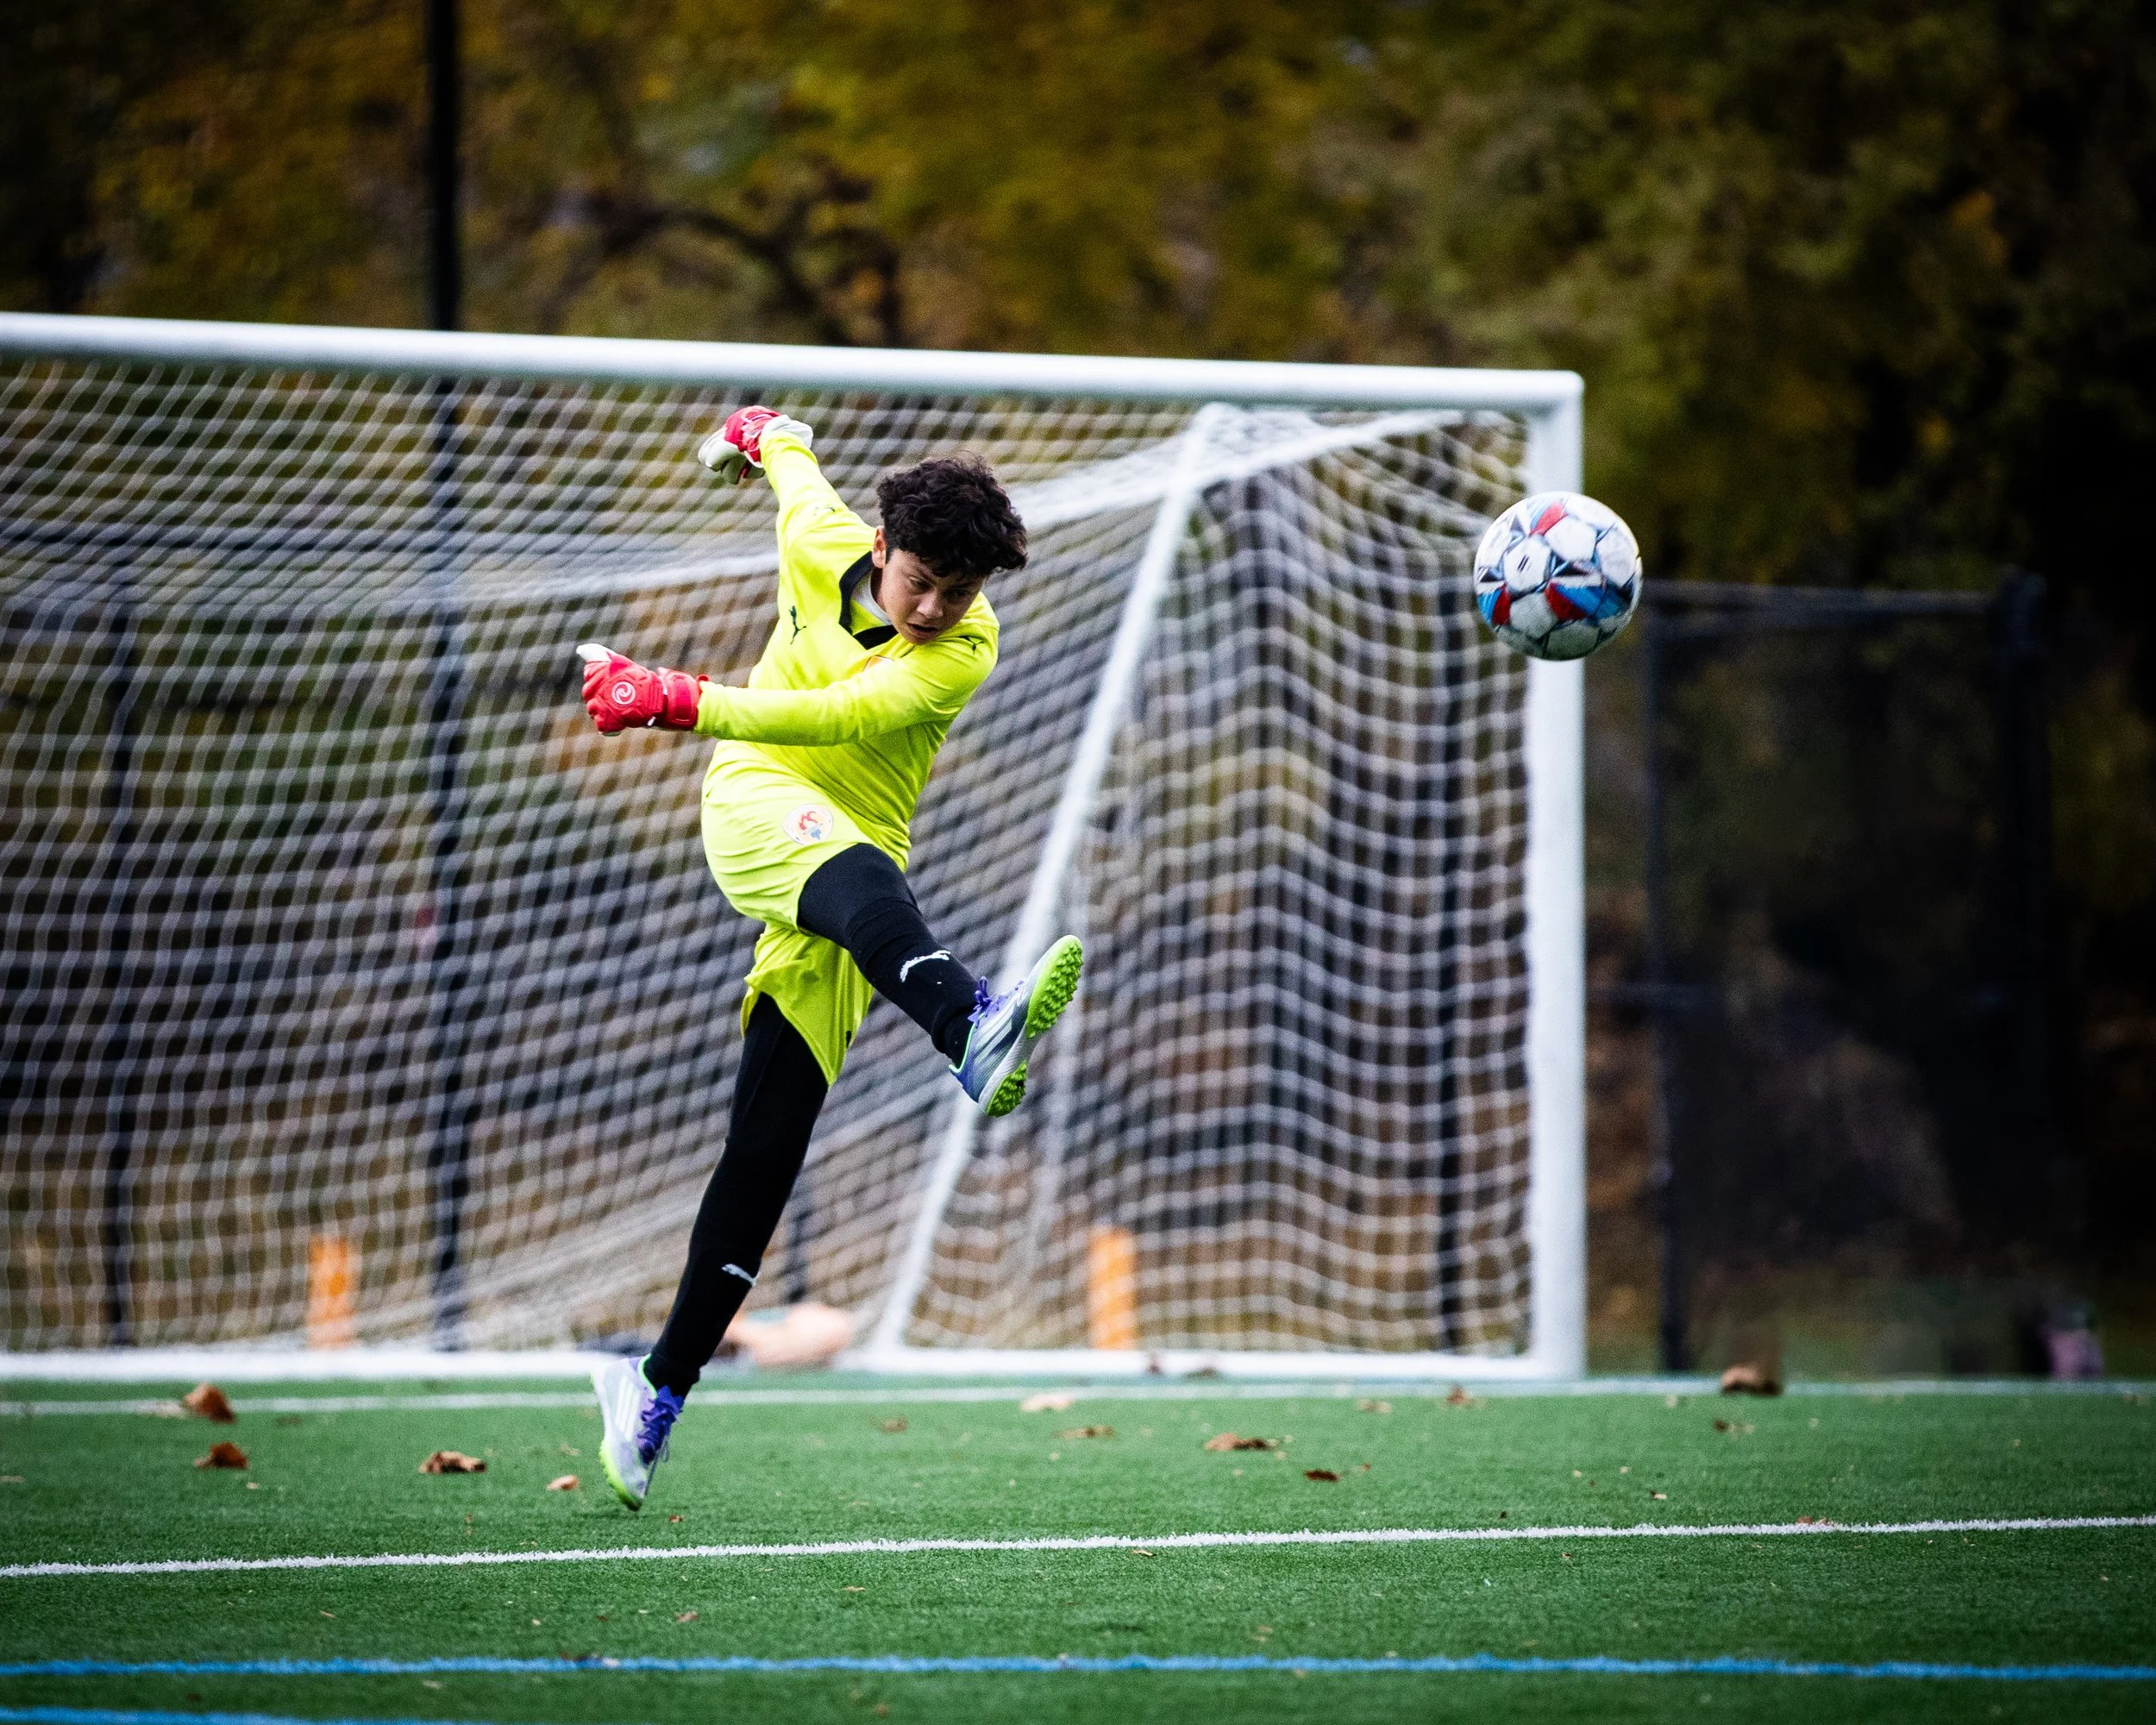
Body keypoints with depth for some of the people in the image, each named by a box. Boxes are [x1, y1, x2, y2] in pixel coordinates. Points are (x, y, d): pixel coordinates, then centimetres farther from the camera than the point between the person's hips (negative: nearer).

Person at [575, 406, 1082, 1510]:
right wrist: (763, 434, 45)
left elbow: (835, 716, -24)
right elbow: (794, 465, 22)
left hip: (856, 859, 1)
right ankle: (975, 1029, -70)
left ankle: (662, 1386, 3)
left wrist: (678, 702, -32)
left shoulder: (966, 651, -10)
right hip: (758, 802, 0)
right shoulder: (824, 548, -1)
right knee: (856, 876, -38)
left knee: (768, 1145, -5)